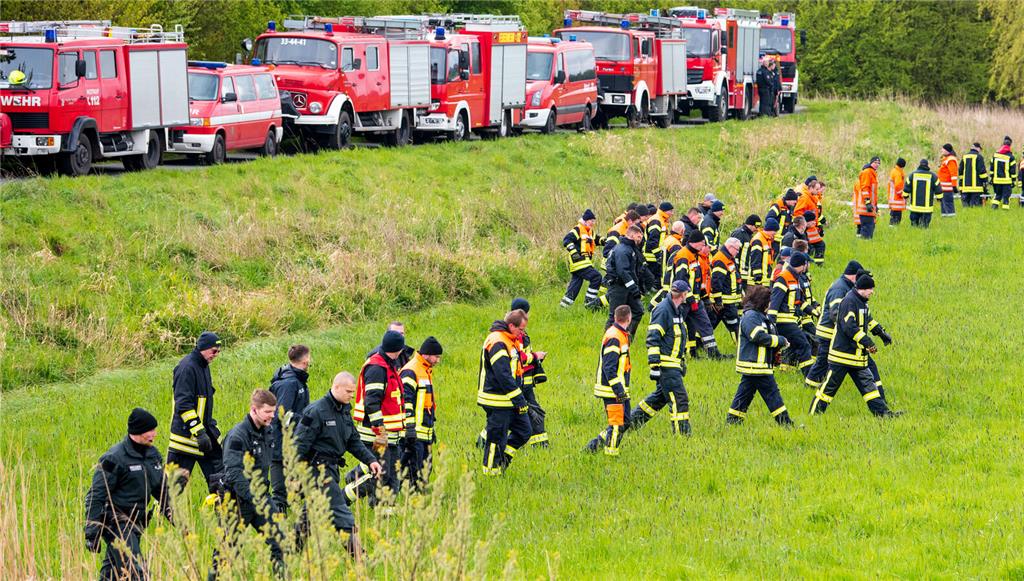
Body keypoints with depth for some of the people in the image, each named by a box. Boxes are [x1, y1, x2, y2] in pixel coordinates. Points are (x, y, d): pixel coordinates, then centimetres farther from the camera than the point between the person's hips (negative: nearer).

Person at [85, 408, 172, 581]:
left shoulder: (152, 454, 9)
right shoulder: (115, 458, -14)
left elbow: (161, 489, 23)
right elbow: (95, 496, -14)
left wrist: (173, 516, 17)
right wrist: (92, 533, -17)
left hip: (136, 521, 8)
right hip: (115, 522, -7)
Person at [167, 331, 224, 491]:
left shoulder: (203, 366, 14)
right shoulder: (187, 367, -16)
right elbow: (183, 404, -22)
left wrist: (210, 427, 23)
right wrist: (199, 432, -26)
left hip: (204, 430, 9)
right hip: (186, 434, -9)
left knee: (219, 475, 8)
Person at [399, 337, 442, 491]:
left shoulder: (427, 371, 20)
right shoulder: (410, 371, -13)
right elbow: (405, 401, -19)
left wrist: (432, 429, 28)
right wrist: (410, 428, -23)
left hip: (425, 432, 10)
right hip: (414, 432, -10)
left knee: (424, 470, 12)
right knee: (411, 470, -11)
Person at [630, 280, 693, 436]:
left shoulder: (677, 310, 14)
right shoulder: (663, 310, -17)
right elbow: (652, 339, -20)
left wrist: (683, 362, 29)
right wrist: (654, 366, -24)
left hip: (674, 363, 10)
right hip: (665, 364, -10)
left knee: (661, 396, 18)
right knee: (679, 399, -9)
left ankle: (632, 420, 27)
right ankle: (682, 434, -6)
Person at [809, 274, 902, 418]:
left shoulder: (862, 302, 12)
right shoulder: (849, 302, -19)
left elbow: (868, 321, 31)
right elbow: (849, 327, -28)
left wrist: (882, 333, 27)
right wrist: (866, 341, -29)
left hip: (857, 355, 10)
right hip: (842, 354, -10)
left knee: (867, 383, 7)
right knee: (830, 385, -2)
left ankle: (882, 412, 5)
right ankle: (814, 413, 7)